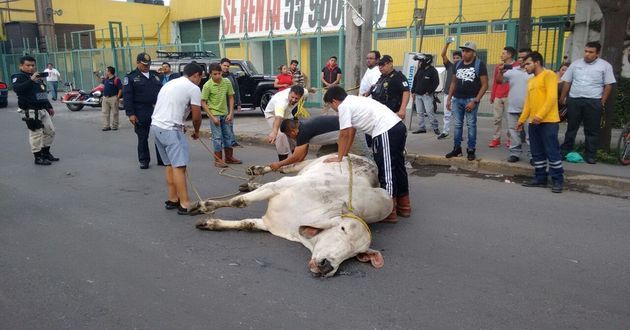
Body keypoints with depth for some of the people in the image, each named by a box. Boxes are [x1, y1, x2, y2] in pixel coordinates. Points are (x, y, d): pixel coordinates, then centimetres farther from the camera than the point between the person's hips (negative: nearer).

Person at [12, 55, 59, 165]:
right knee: (36, 134, -7)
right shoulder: (18, 77, -6)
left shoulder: (38, 76, 19)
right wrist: (31, 80, -33)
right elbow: (17, 89, -27)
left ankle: (46, 153, 26)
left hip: (43, 110, 8)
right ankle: (38, 157, 1)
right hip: (31, 111, -8)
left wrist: (49, 107, 24)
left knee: (50, 131, 12)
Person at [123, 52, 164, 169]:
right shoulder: (130, 77, 0)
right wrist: (130, 114, -13)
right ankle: (144, 160, 18)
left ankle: (162, 159, 14)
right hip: (141, 113, -3)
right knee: (143, 137, 6)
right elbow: (127, 97, -5)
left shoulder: (155, 75, 14)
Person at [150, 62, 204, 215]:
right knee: (179, 166, -10)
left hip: (156, 126, 9)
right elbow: (196, 116, -4)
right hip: (170, 129, -9)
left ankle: (172, 200, 20)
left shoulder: (170, 83, 22)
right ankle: (185, 204, -11)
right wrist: (196, 132, 15)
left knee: (170, 165, 16)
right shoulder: (193, 88, -3)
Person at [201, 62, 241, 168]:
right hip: (214, 114, -5)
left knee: (228, 135, 13)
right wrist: (212, 117, -16)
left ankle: (229, 157, 27)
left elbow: (231, 98, 4)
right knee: (217, 137, -5)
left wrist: (230, 113, -3)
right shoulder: (207, 85, -15)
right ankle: (218, 160, 5)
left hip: (225, 114, 5)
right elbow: (203, 102, -12)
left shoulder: (227, 82, -5)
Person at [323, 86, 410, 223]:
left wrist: (339, 157, 6)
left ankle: (390, 213, 4)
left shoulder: (344, 106, -3)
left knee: (386, 172, -3)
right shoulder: (353, 101, 25)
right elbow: (352, 131, 28)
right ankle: (403, 206, 30)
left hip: (386, 132, -10)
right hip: (398, 126, 10)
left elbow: (344, 134, -3)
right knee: (397, 168, 18)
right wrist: (344, 153, 31)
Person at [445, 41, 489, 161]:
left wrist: (475, 101, -15)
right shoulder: (457, 64, 10)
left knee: (471, 125, -1)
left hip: (471, 99, -5)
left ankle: (471, 150, 6)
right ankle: (457, 148, 17)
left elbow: (484, 85, -8)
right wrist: (449, 98, 10)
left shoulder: (479, 65, -6)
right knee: (457, 125, 9)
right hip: (457, 99, 5)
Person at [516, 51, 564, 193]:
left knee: (552, 151, -4)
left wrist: (540, 115, -22)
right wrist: (522, 119, 17)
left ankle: (557, 181, 3)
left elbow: (552, 97, -15)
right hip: (533, 122, 8)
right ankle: (540, 178, 18)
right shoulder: (531, 81, 20)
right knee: (537, 153, 10)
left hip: (548, 121, -8)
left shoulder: (548, 75, -5)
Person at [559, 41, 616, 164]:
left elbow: (608, 85, 0)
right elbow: (567, 82, 12)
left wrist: (602, 102, -6)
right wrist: (563, 98, 8)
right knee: (571, 127, 9)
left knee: (592, 130, 3)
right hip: (574, 100, 2)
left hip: (593, 102, -2)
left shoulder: (605, 66, 1)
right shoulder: (575, 64, 9)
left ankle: (590, 155, 8)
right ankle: (565, 151, 16)